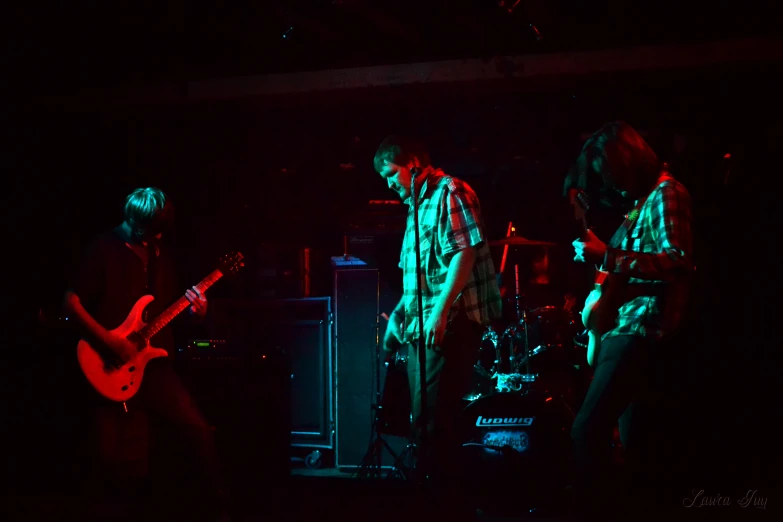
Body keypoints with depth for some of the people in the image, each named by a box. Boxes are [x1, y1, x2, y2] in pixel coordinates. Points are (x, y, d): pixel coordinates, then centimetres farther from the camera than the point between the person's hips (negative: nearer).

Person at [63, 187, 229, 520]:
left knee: (199, 432, 1)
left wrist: (195, 313, -4)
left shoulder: (160, 253, 11)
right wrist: (111, 341, -19)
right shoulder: (104, 249, -8)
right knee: (100, 453, -4)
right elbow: (71, 302, -13)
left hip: (154, 364, 5)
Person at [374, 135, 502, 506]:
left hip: (449, 322, -10)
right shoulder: (416, 205, 20)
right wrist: (398, 313, 16)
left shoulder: (448, 192, -8)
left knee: (434, 420, -12)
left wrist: (440, 313, -25)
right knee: (423, 420, 14)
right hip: (421, 326, 10)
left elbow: (465, 253, -19)